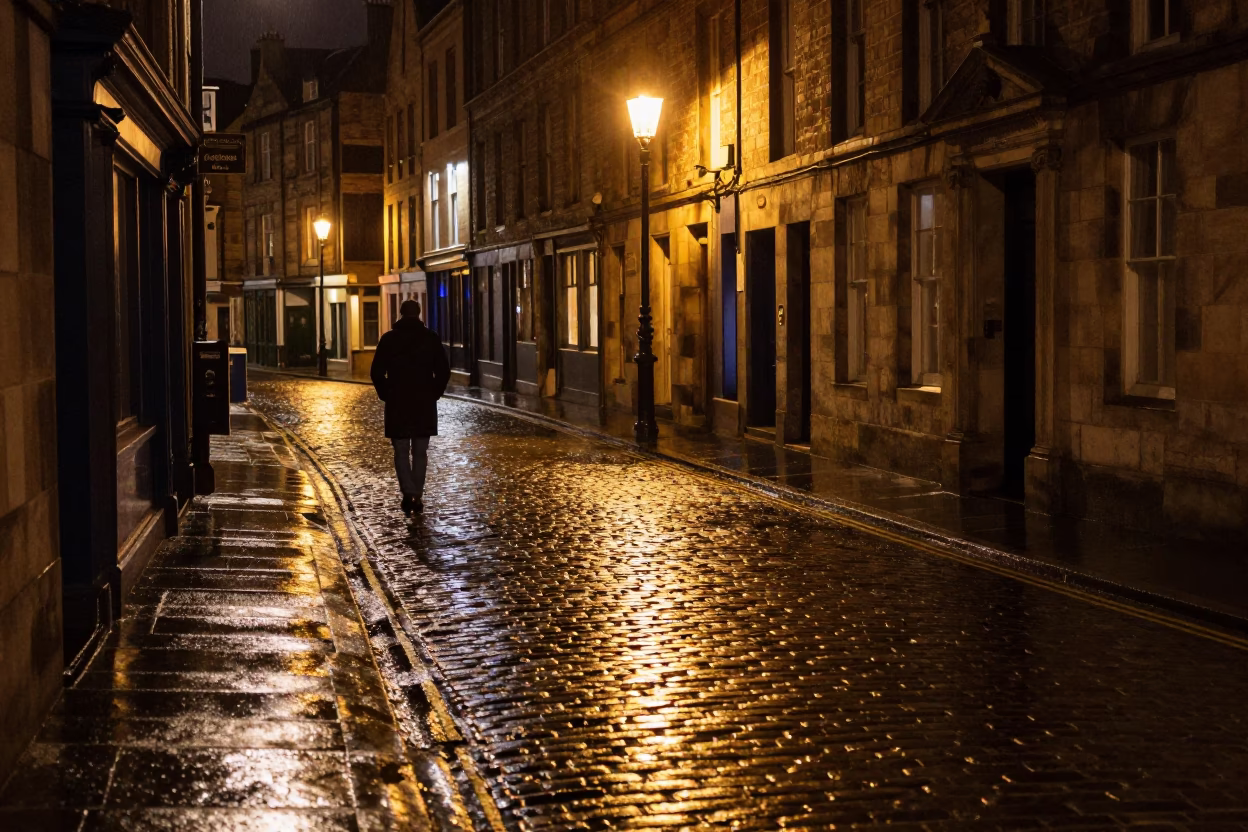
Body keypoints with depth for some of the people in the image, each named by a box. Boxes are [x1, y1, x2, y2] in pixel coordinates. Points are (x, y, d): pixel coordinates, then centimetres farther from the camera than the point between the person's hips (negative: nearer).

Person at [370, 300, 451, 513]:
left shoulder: (389, 339, -2)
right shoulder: (431, 338, -1)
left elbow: (377, 372, -4)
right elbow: (444, 371, -3)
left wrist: (386, 394, 8)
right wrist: (435, 393, 9)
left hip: (397, 403, -1)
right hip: (425, 403, 1)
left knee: (401, 451, 5)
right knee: (420, 452, 10)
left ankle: (408, 492, -14)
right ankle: (417, 496, 10)